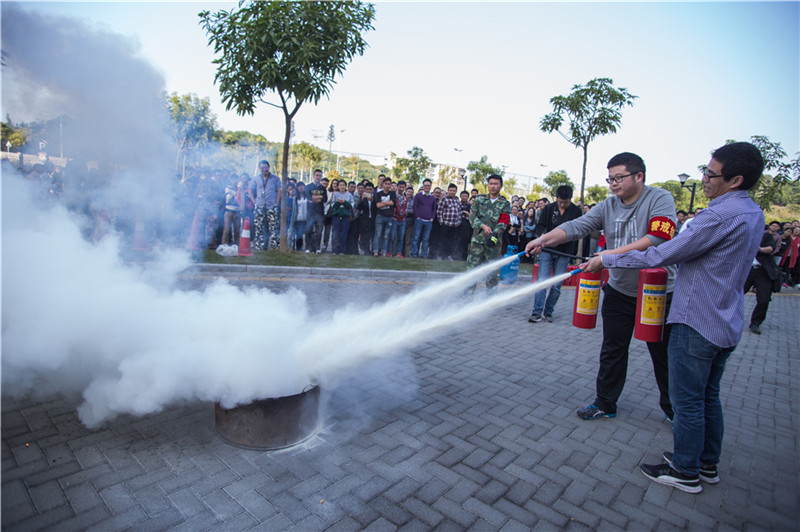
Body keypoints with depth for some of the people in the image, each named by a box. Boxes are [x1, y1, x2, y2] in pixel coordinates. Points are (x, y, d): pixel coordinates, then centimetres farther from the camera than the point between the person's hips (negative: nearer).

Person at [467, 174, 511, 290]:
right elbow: (472, 216, 3)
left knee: (492, 271, 2)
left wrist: (494, 234, -22)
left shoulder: (505, 204, 6)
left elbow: (503, 222, -4)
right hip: (478, 238, 1)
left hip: (494, 241, -1)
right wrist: (483, 226, -14)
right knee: (472, 266, 1)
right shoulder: (480, 199, 11)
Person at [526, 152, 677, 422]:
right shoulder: (608, 206, 1)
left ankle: (673, 408, 34)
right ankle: (605, 403, 26)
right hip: (619, 290, 4)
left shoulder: (660, 199, -12)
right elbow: (576, 226, -11)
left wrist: (615, 253, -33)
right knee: (612, 350, 11)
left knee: (663, 354, 11)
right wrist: (545, 239, -27)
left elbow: (658, 238, -26)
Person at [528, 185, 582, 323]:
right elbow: (540, 226, 4)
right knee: (542, 282, -5)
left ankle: (549, 312, 16)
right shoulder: (549, 208, 3)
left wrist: (574, 255, 0)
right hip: (547, 250, 0)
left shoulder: (576, 211, 2)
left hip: (564, 254, 0)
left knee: (557, 285, 4)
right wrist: (541, 234, -19)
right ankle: (537, 312, -1)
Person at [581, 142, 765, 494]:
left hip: (698, 323, -10)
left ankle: (685, 472, 19)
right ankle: (708, 464, 35)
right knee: (708, 397, 20)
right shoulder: (753, 214, 9)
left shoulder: (721, 216, -22)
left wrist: (606, 260, -16)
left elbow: (659, 256, -23)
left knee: (688, 401, 4)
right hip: (726, 323, 10)